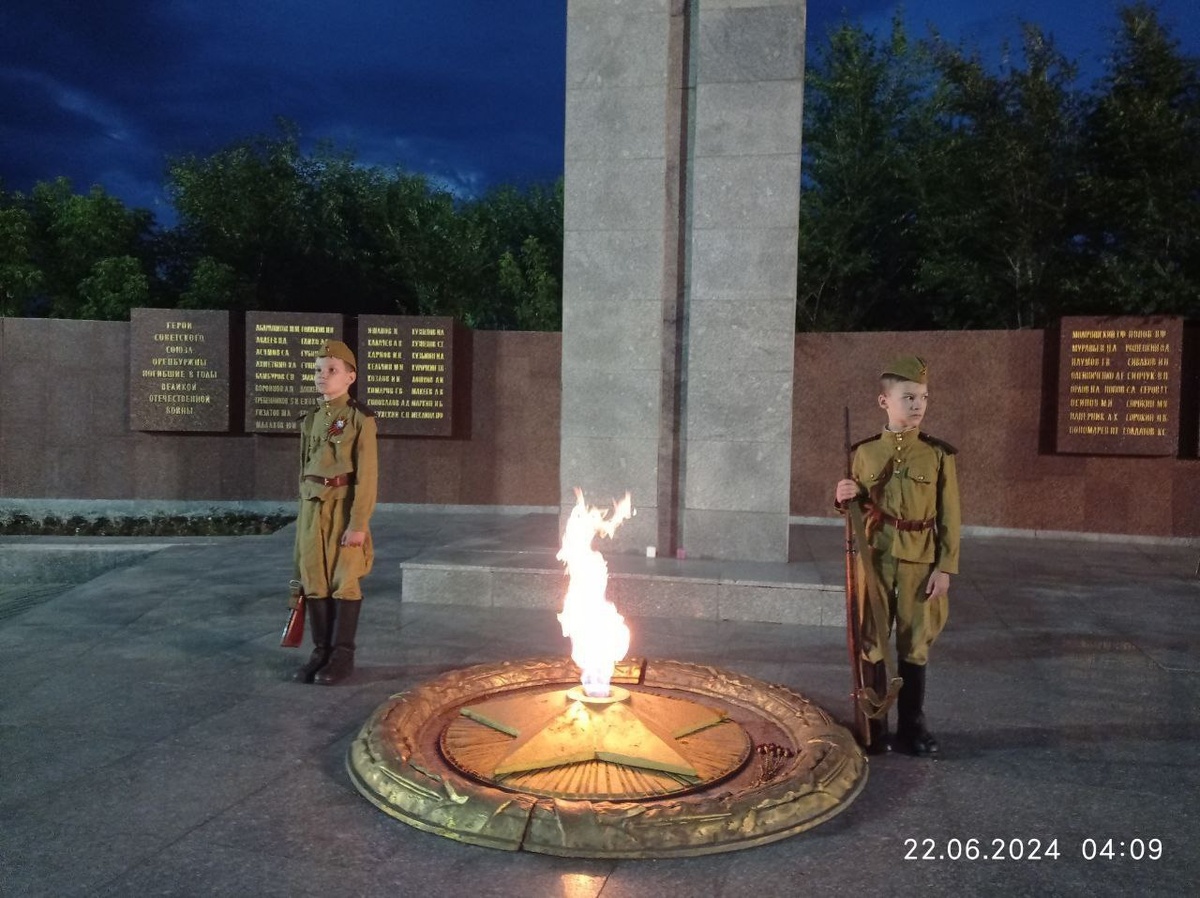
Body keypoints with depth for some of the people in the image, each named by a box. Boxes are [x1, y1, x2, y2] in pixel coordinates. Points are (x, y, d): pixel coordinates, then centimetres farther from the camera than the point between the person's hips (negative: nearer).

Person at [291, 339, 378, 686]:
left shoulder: (360, 418, -8)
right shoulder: (310, 420, 11)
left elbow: (367, 474, -12)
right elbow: (304, 470, 17)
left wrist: (359, 523, -16)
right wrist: (304, 513, 15)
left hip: (346, 506, -6)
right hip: (313, 507, 6)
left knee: (344, 582, 1)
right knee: (314, 582, 7)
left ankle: (342, 655, 11)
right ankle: (321, 653, 18)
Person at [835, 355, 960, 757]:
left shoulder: (939, 454, -2)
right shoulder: (863, 452, 1)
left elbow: (949, 517, -1)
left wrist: (945, 567, -6)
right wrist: (846, 498, -11)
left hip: (919, 564, -1)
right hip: (874, 561, 1)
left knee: (915, 645, 8)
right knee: (872, 644, 7)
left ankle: (912, 726, 23)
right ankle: (873, 727, 20)